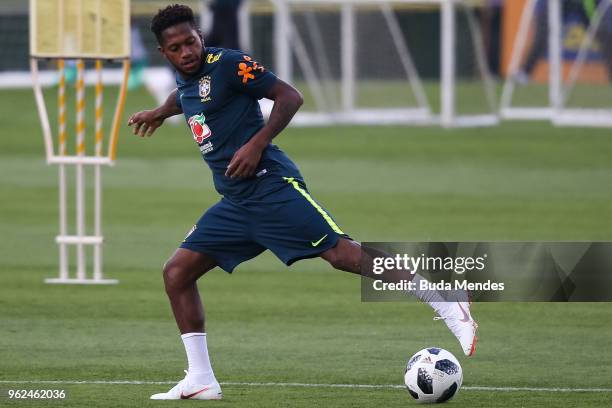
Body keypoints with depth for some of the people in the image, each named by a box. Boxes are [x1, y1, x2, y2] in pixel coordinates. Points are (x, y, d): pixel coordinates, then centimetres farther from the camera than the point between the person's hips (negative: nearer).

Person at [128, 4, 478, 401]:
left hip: (270, 186, -8)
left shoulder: (227, 63, -8)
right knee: (177, 271, 1)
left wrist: (256, 145, -18)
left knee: (342, 253, -19)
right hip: (235, 203, 8)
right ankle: (201, 381, 4)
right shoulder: (185, 79, 15)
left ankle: (451, 309, -16)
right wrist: (159, 113, 51)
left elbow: (289, 96, -11)